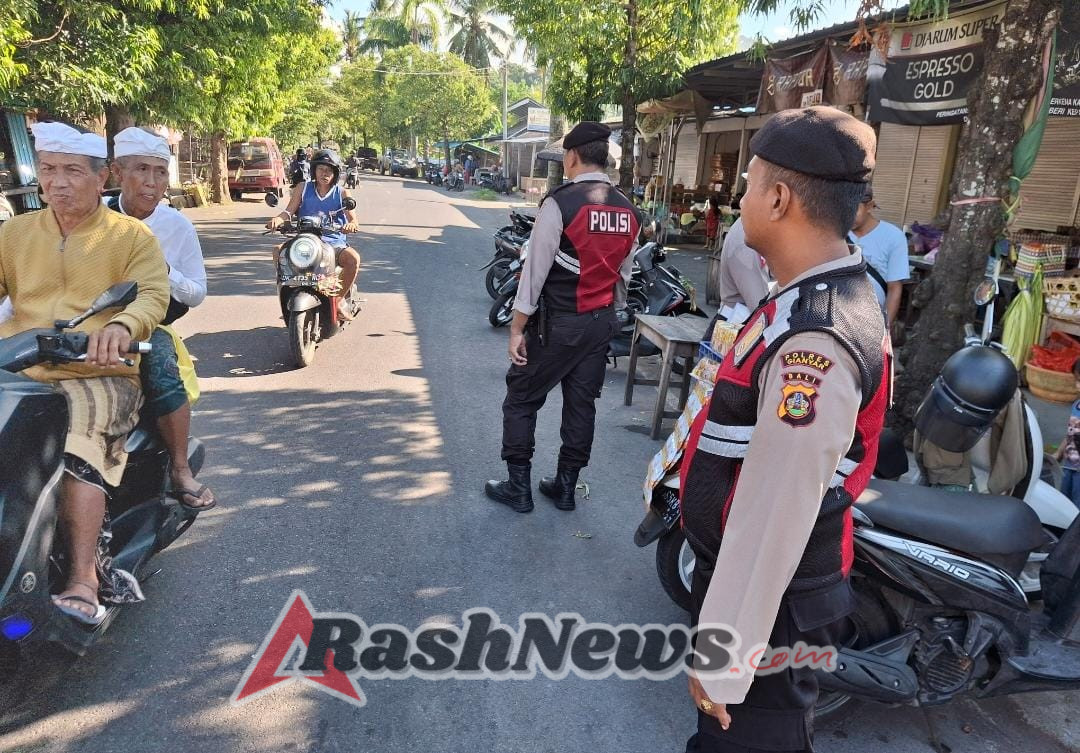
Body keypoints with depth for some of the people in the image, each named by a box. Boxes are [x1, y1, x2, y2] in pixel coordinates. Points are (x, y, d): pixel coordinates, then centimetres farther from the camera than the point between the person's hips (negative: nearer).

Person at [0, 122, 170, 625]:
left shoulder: (133, 236, 8)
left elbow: (153, 295, -7)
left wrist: (121, 325, -30)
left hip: (100, 374, -4)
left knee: (81, 445, -32)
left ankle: (82, 580, -32)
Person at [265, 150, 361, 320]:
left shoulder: (342, 193, 9)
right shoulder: (303, 189, 11)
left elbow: (352, 218, -2)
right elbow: (289, 211, 2)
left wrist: (351, 224, -28)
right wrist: (277, 219, -21)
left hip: (333, 241, -1)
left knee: (353, 258, -32)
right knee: (279, 251, -26)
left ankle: (340, 298, -10)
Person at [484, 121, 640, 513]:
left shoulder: (560, 203, -15)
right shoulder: (629, 210, 5)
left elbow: (536, 270, -14)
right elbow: (624, 274, 12)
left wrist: (517, 327, -9)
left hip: (557, 323, -6)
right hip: (602, 323, 6)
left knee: (521, 400, 9)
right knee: (582, 404, 14)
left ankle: (518, 488, 17)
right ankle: (566, 487, 26)